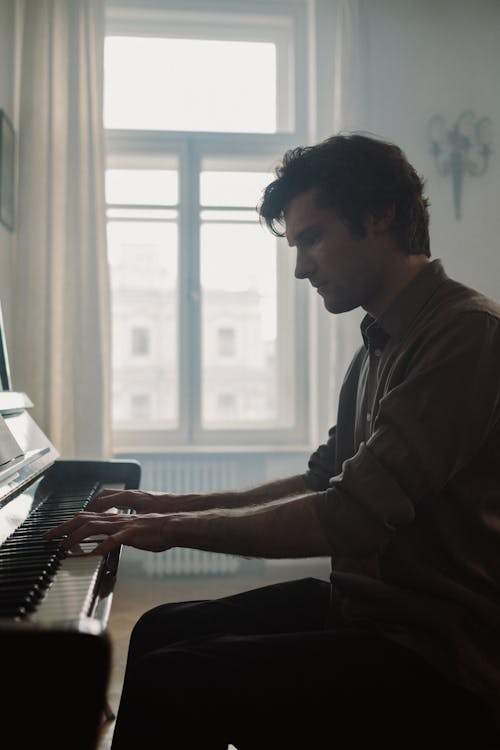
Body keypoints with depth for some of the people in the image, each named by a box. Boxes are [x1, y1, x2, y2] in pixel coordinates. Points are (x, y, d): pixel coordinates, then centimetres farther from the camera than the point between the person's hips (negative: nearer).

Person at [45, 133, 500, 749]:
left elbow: (346, 522, -26)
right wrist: (176, 505, 13)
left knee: (168, 687, -20)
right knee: (161, 632, 8)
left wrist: (175, 528, -15)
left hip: (438, 653, -9)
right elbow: (322, 481, 20)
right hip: (363, 602, 9)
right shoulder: (380, 346, 13)